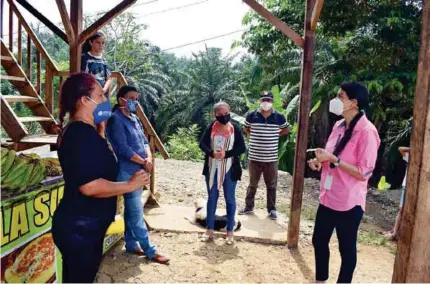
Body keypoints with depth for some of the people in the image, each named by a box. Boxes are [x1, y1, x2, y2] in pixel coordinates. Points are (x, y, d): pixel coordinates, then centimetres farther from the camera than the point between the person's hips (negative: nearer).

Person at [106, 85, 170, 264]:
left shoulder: (134, 119, 14)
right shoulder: (116, 119, -13)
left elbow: (144, 141, 12)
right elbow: (123, 149, -20)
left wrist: (149, 158, -8)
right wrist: (144, 162, -11)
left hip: (138, 171, 9)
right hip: (127, 172, -9)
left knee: (131, 211, 16)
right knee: (136, 213, -2)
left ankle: (131, 245, 27)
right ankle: (150, 251, 5)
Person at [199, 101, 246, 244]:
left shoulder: (235, 129, -5)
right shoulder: (211, 128, -1)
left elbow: (242, 148, -9)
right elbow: (202, 144, -4)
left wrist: (226, 154, -23)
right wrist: (212, 153, -23)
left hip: (229, 169, -2)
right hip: (212, 168, 2)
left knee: (230, 199, 8)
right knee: (212, 198, 12)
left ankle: (230, 231, 21)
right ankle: (210, 229, 24)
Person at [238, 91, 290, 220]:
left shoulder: (279, 117, -2)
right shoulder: (251, 115, -2)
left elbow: (286, 130, 14)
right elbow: (246, 129, 14)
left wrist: (274, 135, 3)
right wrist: (255, 136, 1)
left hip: (271, 158, 0)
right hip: (254, 157, 0)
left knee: (271, 185, 10)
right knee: (252, 184, 14)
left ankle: (272, 209, 23)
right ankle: (249, 207, 28)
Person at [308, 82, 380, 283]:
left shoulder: (367, 131, -18)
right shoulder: (338, 126, 6)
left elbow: (364, 173, -20)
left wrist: (333, 159, -24)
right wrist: (320, 161, 0)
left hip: (349, 203, -8)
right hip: (328, 197, 8)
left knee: (346, 248, 11)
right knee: (319, 241, 20)